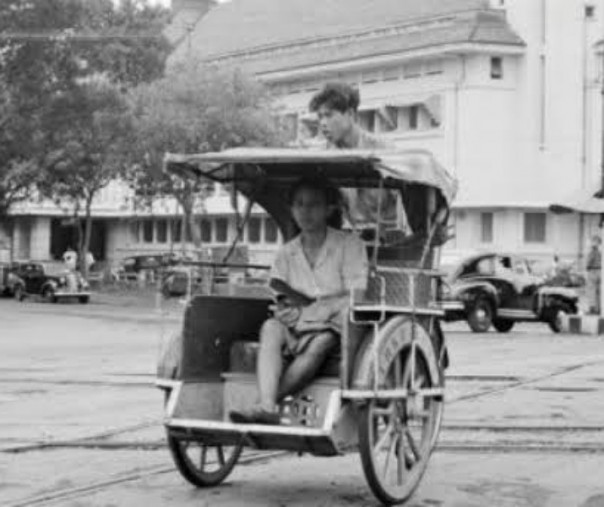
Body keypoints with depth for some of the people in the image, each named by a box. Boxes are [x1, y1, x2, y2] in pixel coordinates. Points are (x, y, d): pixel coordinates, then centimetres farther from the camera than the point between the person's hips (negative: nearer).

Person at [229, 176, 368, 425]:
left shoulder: (349, 245, -1)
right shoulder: (286, 253, 12)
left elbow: (355, 300, -9)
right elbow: (279, 299, 12)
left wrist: (305, 313, -16)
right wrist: (285, 307, -14)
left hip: (336, 327, -3)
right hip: (296, 328, 3)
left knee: (321, 342, -37)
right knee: (270, 327, -29)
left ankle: (263, 405, -36)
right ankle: (267, 407, -45)